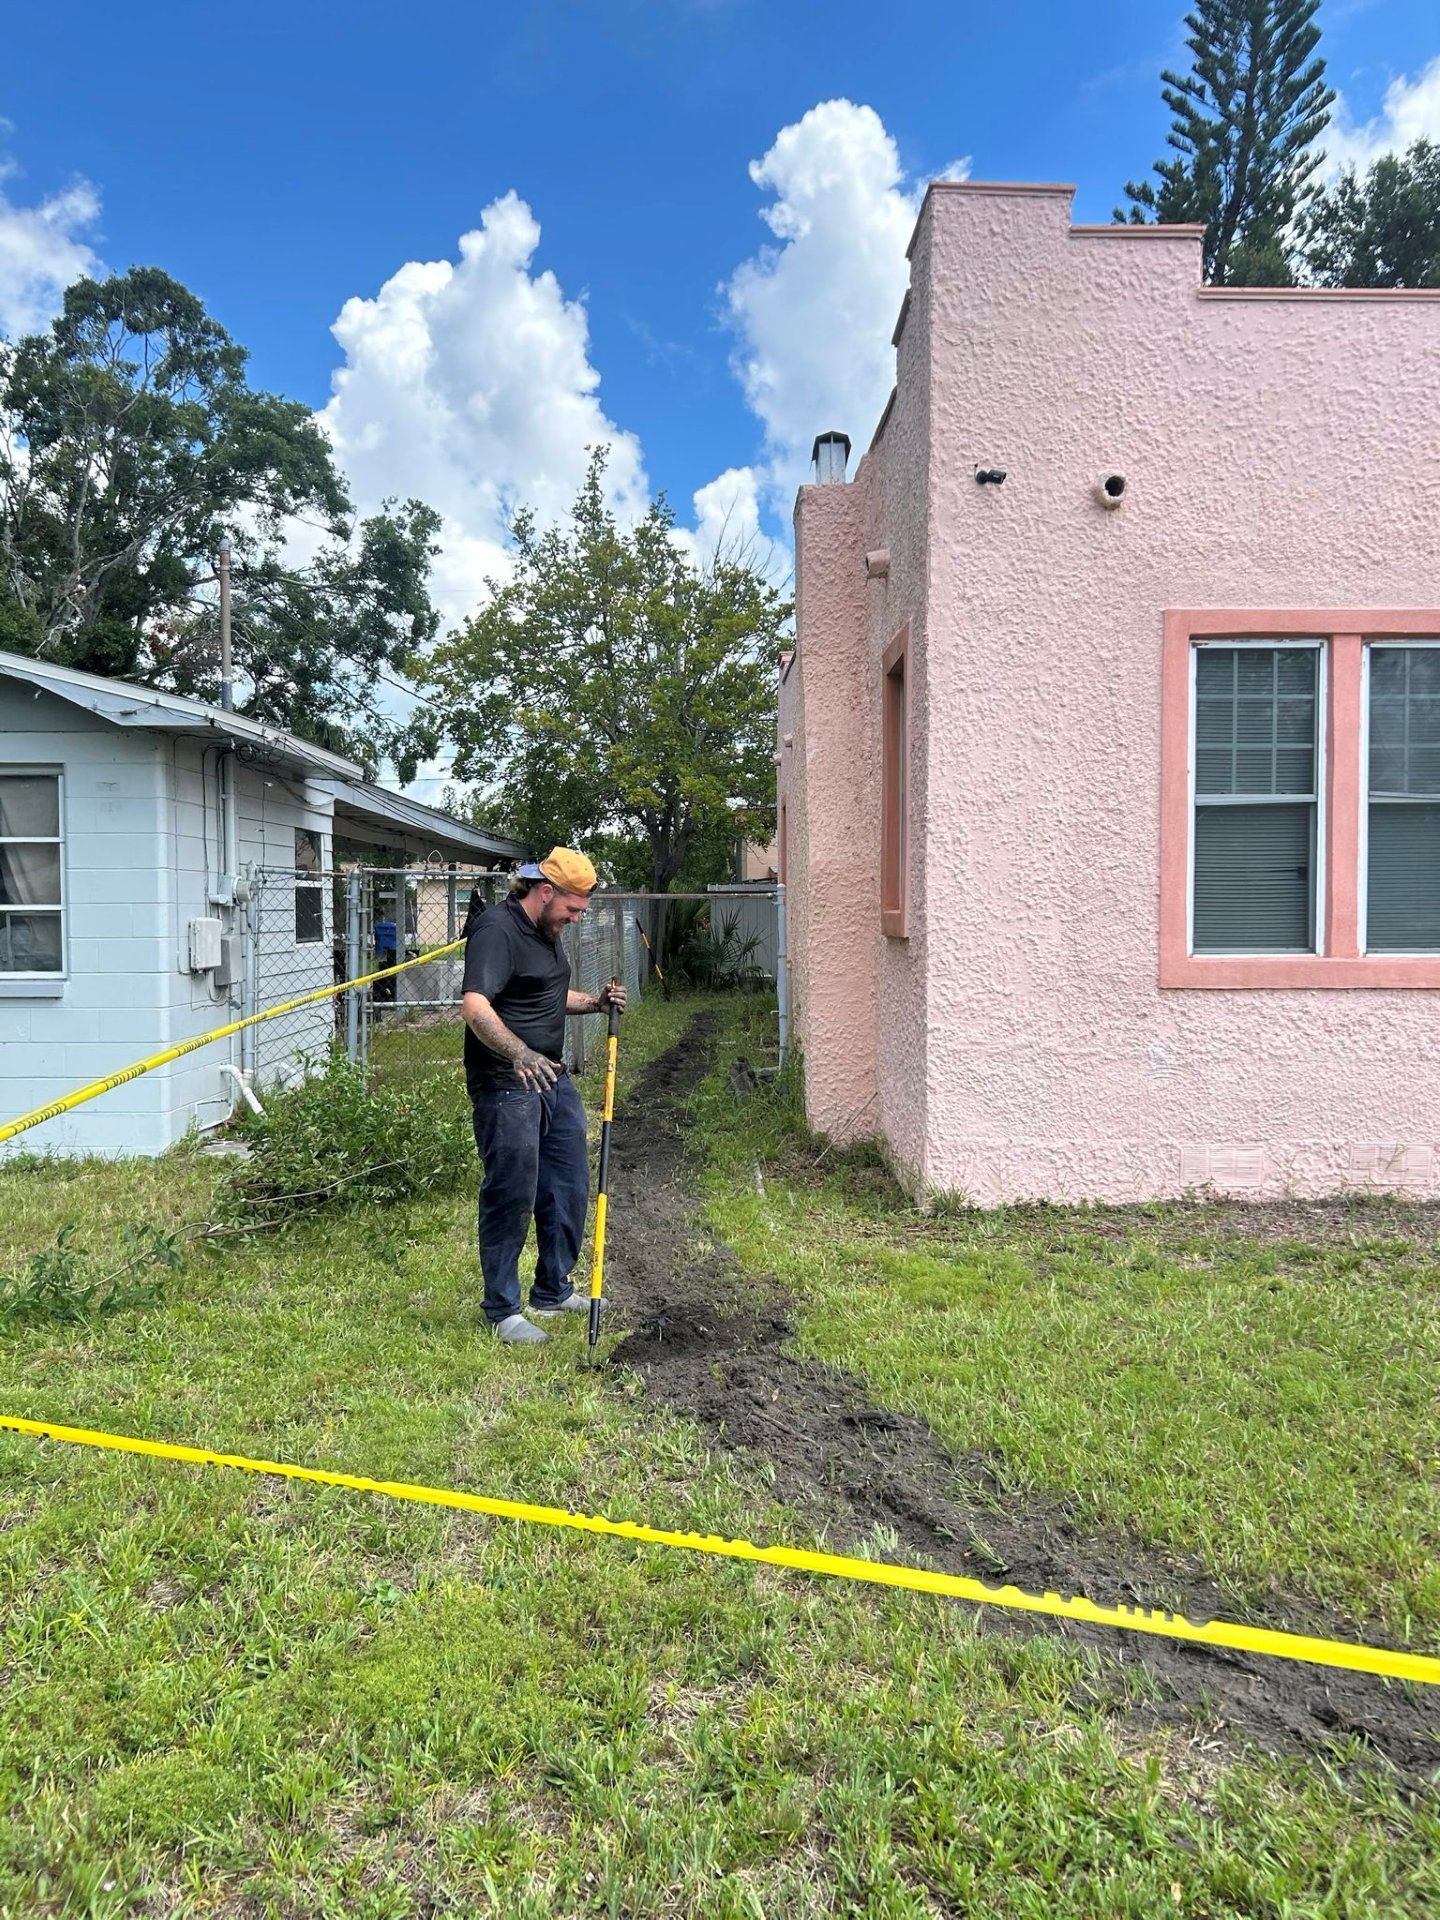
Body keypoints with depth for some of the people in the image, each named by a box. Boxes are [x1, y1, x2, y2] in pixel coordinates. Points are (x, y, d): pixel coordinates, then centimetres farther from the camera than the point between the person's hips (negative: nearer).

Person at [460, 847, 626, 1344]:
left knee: (568, 1187, 15)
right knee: (512, 1197, -3)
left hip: (552, 1077, 10)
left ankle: (554, 1293, 30)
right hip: (505, 1085, -10)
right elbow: (475, 1005, -30)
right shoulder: (496, 929, -17)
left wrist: (594, 1003, 14)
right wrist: (519, 1054, -43)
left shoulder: (546, 932, 15)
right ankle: (503, 1309, 12)